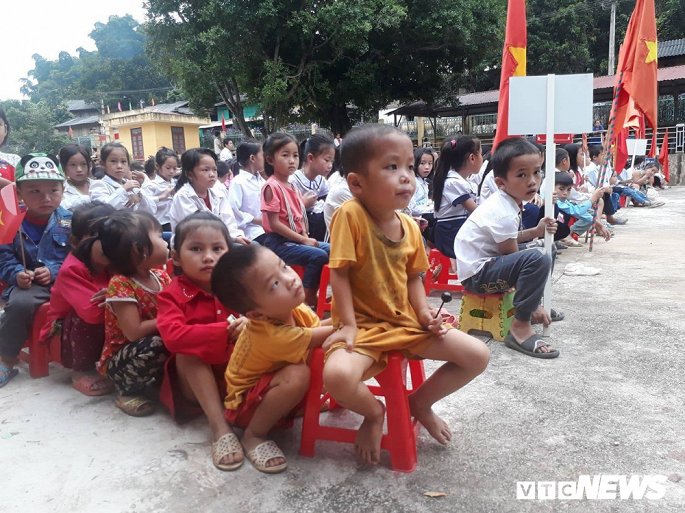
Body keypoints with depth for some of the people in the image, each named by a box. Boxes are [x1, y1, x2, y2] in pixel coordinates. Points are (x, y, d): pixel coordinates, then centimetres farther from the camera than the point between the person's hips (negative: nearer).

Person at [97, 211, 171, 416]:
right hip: (121, 358, -7)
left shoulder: (161, 276, 1)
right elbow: (134, 333, -27)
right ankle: (129, 391, -7)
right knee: (153, 346, -35)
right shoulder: (121, 285, -21)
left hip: (156, 350, 7)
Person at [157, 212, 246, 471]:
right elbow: (173, 336, -29)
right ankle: (219, 427, -32)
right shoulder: (173, 295, -10)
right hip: (198, 381, -2)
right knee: (186, 354, -32)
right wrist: (226, 332, -33)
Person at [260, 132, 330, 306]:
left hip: (297, 239, 9)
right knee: (318, 256, -24)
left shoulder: (292, 186, 12)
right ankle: (309, 298, -12)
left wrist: (306, 237, -4)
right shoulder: (272, 187, -14)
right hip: (279, 242, -9)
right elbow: (274, 224, -19)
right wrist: (303, 240, -17)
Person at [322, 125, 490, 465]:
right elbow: (339, 273, -18)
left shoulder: (409, 226, 1)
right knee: (337, 376, -36)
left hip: (407, 322, 6)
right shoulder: (349, 215, -19)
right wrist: (349, 325, -19)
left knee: (478, 355, -1)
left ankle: (420, 402, 22)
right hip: (364, 324, -6)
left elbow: (413, 276, 10)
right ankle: (374, 412, 2)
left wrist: (424, 312, -5)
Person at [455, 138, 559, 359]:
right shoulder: (504, 214, -23)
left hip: (488, 260, 10)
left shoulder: (503, 201, 3)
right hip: (477, 274, -10)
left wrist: (536, 231, -1)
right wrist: (533, 306, -10)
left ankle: (530, 302, 21)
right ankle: (520, 327, -20)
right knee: (538, 259, -30)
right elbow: (512, 256, -18)